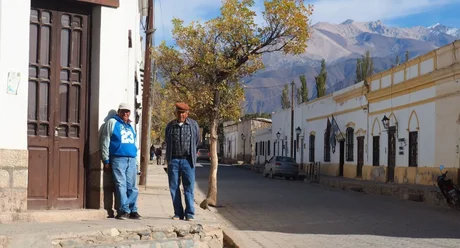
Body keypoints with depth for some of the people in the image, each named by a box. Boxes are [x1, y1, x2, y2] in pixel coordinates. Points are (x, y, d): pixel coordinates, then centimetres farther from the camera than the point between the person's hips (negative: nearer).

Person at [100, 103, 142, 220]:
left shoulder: (130, 126, 23)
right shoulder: (112, 123, 6)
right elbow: (105, 141, 1)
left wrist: (136, 161, 22)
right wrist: (106, 160, -5)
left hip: (132, 160, 5)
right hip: (118, 159, -5)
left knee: (132, 186, 3)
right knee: (121, 185, -9)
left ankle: (133, 210, 7)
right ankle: (124, 210, -7)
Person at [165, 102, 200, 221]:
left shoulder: (193, 125, 5)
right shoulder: (170, 125, 8)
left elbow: (196, 141, 14)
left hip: (187, 160, -1)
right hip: (173, 160, 2)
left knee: (189, 188, -2)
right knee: (174, 187, 2)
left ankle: (189, 214, 2)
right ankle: (178, 213, 10)